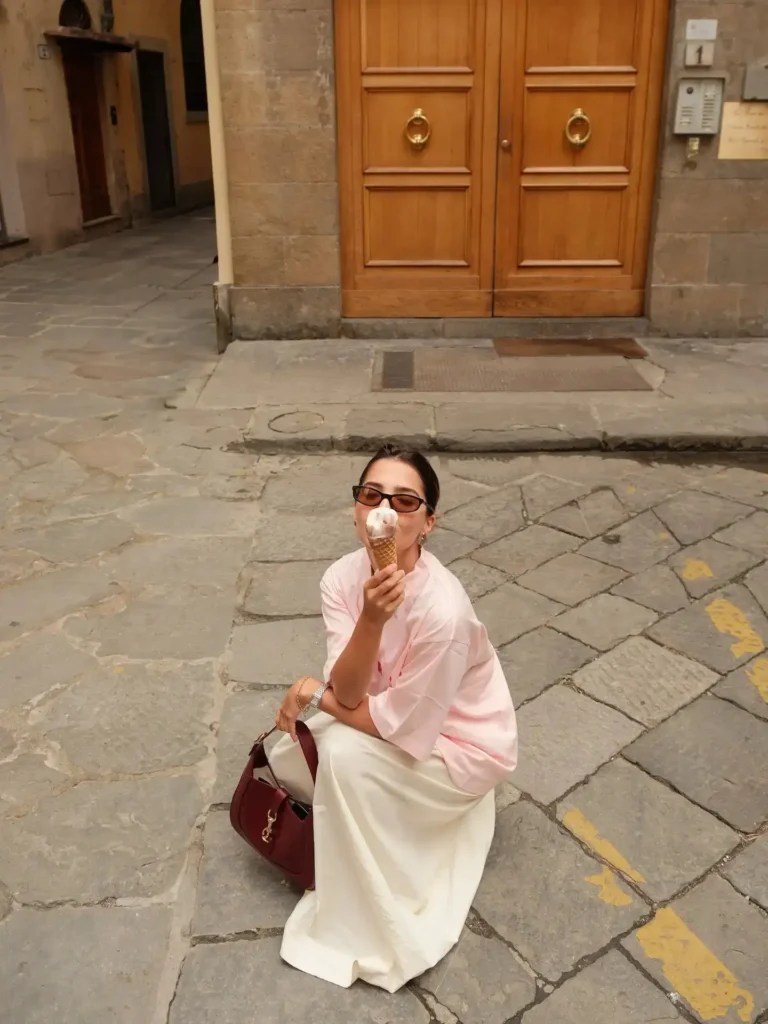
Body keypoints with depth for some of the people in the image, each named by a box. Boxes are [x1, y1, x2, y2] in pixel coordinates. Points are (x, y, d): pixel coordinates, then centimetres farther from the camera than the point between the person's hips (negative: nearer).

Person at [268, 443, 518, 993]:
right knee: (286, 758, -5)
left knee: (345, 755, -25)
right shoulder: (343, 578, -17)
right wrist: (371, 620, -41)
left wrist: (314, 694, -16)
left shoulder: (442, 609, -36)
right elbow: (350, 692, -23)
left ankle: (373, 923, -3)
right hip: (395, 717, 6)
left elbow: (406, 728, -27)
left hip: (461, 746, -6)